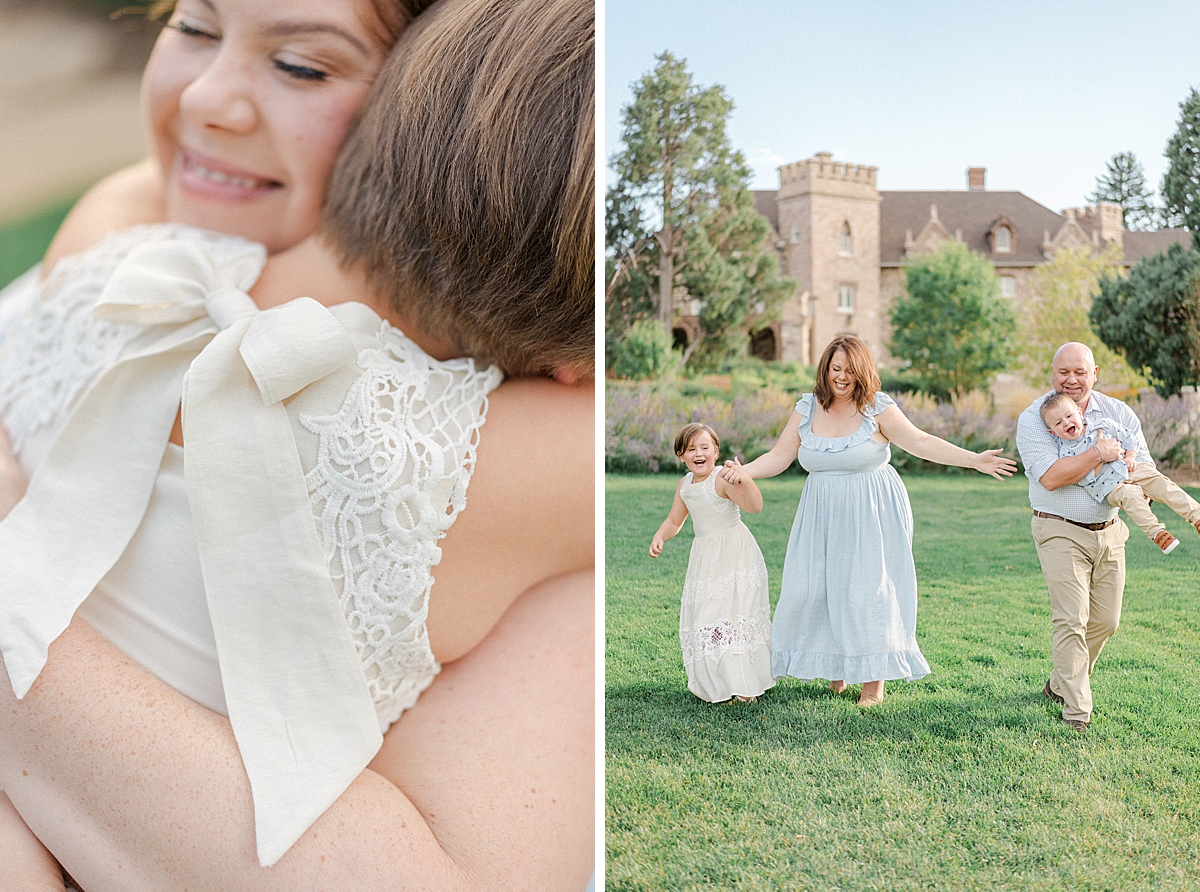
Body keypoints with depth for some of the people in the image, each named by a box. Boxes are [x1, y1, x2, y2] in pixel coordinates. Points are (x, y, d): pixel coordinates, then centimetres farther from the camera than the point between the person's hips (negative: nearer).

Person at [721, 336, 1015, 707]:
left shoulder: (877, 408, -7)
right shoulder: (807, 408, 4)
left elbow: (921, 443, -10)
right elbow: (779, 457, 4)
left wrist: (975, 460, -18)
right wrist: (743, 471, -12)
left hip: (871, 515, -4)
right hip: (823, 515, 4)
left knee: (867, 589, -5)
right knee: (812, 587, 0)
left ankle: (873, 678, 10)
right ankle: (834, 666, 21)